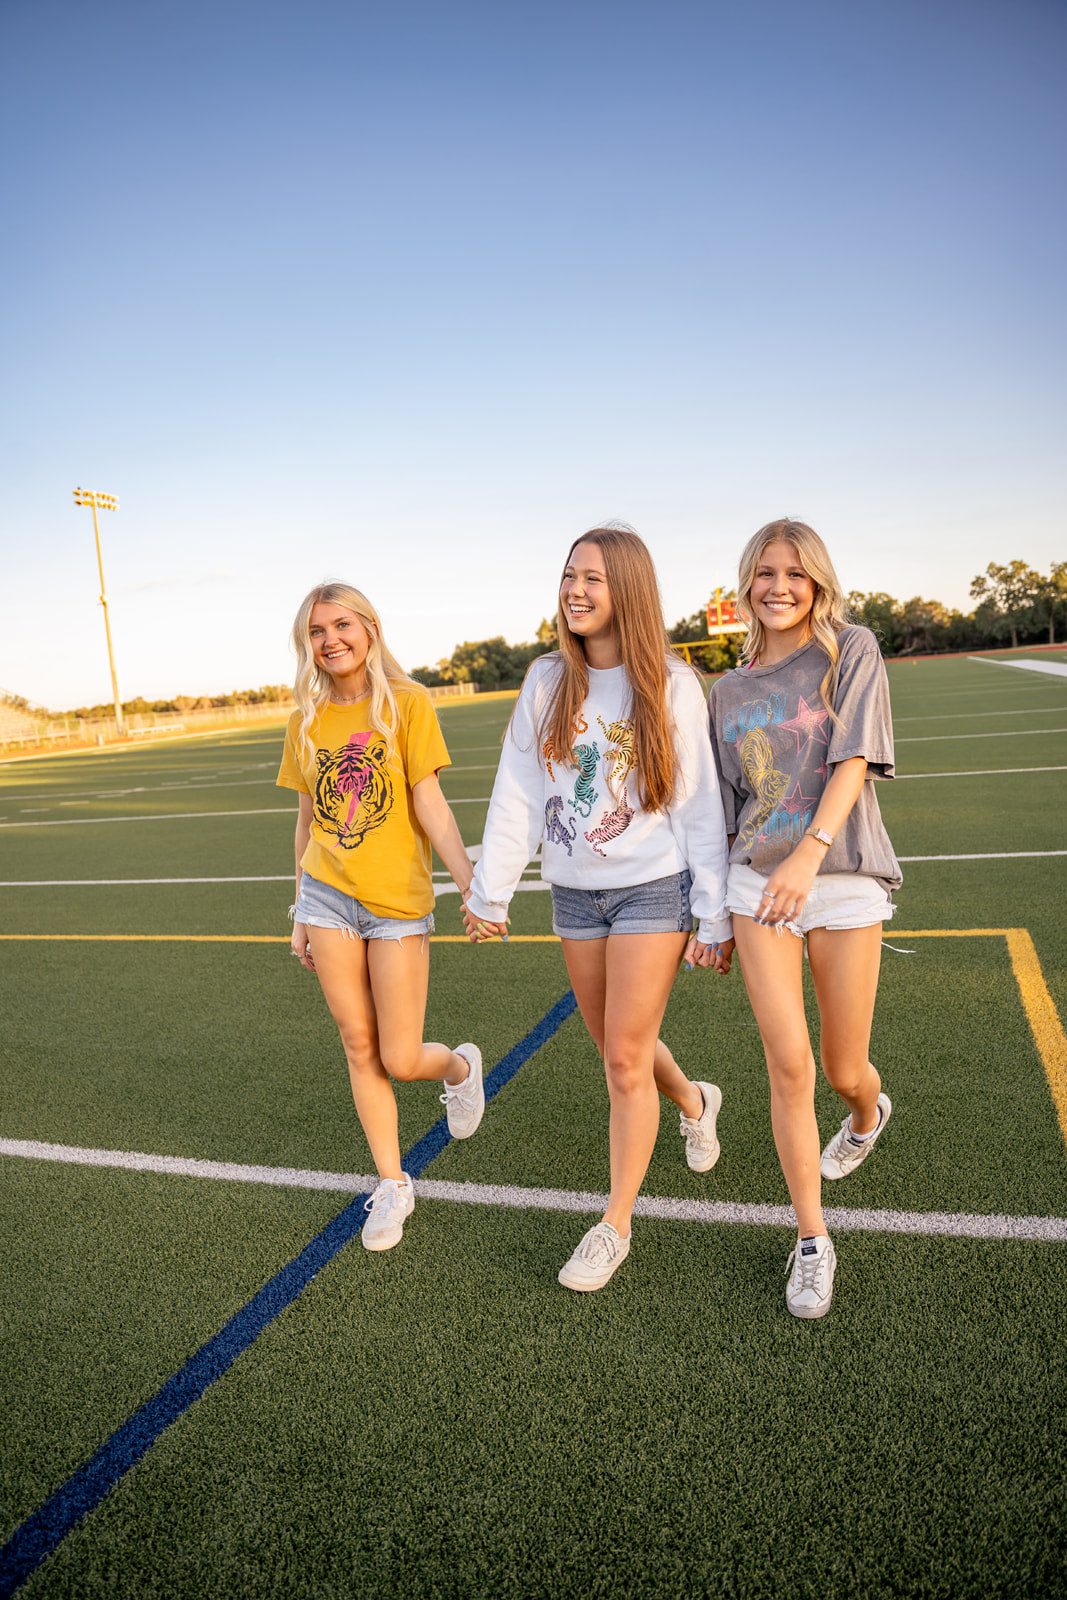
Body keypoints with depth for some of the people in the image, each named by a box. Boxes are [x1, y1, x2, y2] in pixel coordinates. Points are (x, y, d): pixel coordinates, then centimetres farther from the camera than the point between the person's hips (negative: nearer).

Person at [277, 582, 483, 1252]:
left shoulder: (408, 701, -5)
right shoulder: (308, 718, 8)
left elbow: (429, 803, -9)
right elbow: (308, 818, 13)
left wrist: (473, 884, -19)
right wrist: (300, 913, 15)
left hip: (398, 900, -4)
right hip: (327, 897, 4)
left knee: (401, 1061, -1)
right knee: (360, 1047, 8)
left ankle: (460, 1065, 35)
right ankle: (393, 1185, 26)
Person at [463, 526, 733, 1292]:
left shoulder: (672, 685, -7)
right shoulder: (547, 681, 2)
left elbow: (701, 805, -6)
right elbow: (516, 793, 3)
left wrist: (715, 913, -6)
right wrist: (491, 891, 1)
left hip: (653, 889, -4)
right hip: (575, 892, 4)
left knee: (625, 1059, -1)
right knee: (617, 1049, 17)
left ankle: (615, 1225, 18)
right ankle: (694, 1100, 50)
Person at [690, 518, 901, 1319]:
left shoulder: (853, 652, 1)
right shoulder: (729, 691, 10)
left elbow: (855, 760, -12)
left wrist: (809, 852, -27)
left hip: (845, 879, -2)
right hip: (757, 883, 2)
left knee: (844, 1069, 9)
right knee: (790, 1064, -5)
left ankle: (870, 1110, 48)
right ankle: (812, 1240, 13)